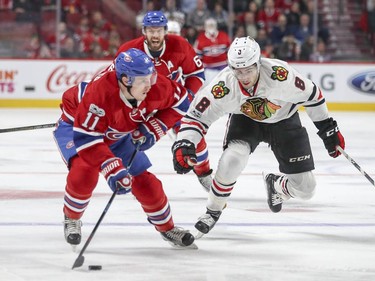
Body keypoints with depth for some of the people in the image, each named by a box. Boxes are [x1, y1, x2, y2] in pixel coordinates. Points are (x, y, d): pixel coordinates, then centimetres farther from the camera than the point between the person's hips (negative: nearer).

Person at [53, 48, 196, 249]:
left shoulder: (157, 87, -27)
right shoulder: (100, 92, -44)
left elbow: (179, 102, -6)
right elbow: (86, 136, -41)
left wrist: (153, 128, -17)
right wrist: (112, 168, -48)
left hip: (118, 135, 5)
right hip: (76, 125, -5)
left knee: (144, 180, 2)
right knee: (84, 171, -30)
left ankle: (167, 228, 26)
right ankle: (71, 220, -1)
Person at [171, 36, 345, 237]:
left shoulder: (280, 74, -35)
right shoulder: (223, 86, -32)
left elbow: (311, 95, -19)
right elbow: (196, 116, -24)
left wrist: (329, 129, -10)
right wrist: (183, 145, -41)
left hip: (284, 120, 0)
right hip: (245, 120, 0)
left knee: (304, 189, -3)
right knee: (231, 160, -31)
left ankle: (275, 185, 35)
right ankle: (213, 211, -5)